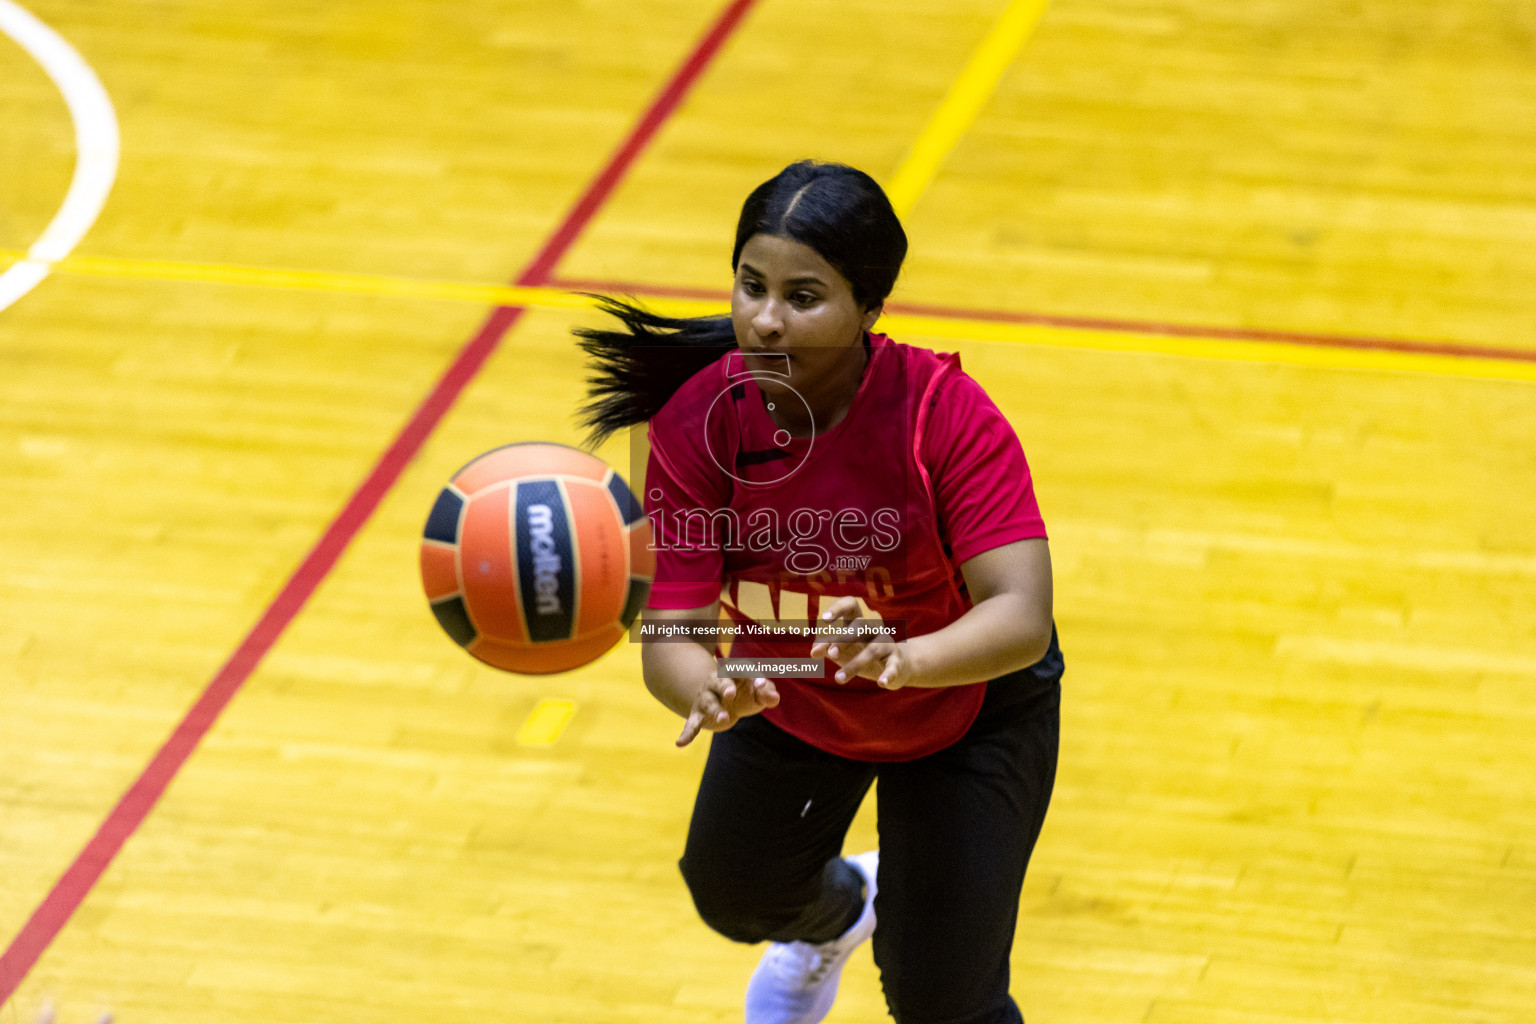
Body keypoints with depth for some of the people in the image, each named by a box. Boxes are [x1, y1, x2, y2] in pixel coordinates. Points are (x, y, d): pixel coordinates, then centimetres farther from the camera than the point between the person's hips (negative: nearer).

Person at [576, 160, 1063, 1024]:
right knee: (735, 898, 26)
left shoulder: (946, 415, -36)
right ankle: (837, 911, 63)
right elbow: (671, 631, -30)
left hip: (969, 702, -3)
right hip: (792, 696, 4)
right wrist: (711, 691, -55)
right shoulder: (695, 425, -28)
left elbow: (1021, 617, -43)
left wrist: (901, 660, -63)